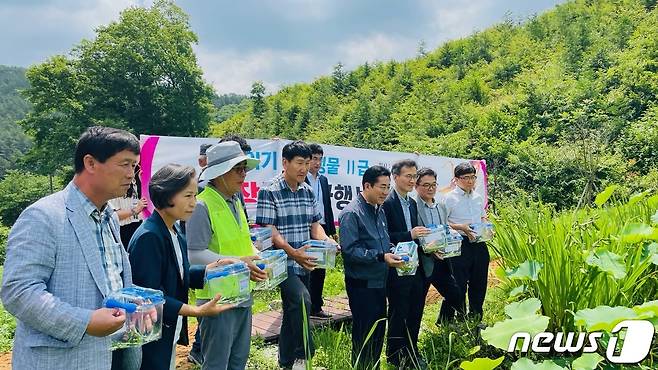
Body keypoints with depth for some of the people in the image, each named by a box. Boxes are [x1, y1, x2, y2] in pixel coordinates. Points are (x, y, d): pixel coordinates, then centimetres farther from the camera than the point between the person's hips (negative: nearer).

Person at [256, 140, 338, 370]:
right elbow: (269, 230, -16)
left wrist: (325, 241, -7)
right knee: (302, 300, -26)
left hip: (303, 263, 7)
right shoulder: (269, 192, -11)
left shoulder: (307, 191, 9)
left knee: (293, 311, 16)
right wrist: (293, 252, -27)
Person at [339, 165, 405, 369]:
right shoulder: (351, 213, -16)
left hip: (380, 281, 8)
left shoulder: (380, 211, 11)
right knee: (364, 333, 2)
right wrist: (381, 257, -25)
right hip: (362, 283, -8)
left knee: (379, 330, 17)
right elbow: (349, 249, -23)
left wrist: (392, 253, 2)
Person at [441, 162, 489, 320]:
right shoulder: (449, 198, -7)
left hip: (479, 244, 6)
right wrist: (460, 227, -19)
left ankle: (476, 317, 32)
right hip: (460, 245, -6)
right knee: (459, 285, 0)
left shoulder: (478, 197, 11)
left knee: (479, 283, 15)